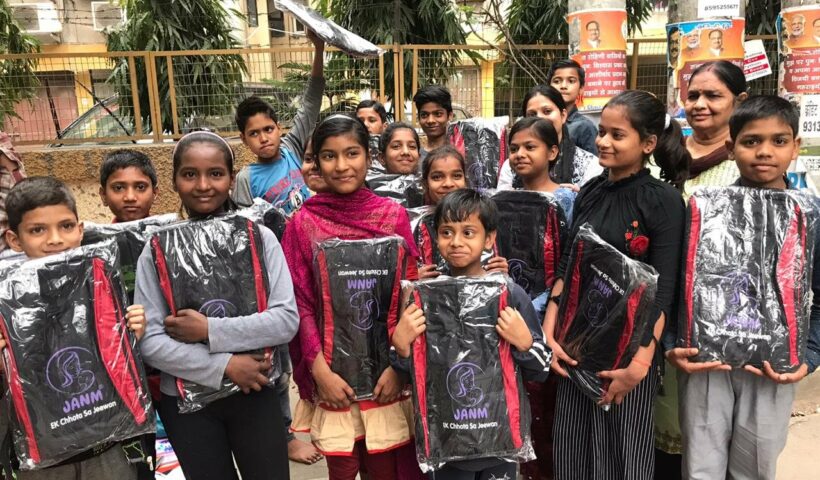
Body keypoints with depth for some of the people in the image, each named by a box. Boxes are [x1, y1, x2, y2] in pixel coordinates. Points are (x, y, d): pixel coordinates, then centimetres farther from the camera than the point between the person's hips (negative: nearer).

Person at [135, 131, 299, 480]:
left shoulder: (260, 237, -5)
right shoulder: (157, 249, -5)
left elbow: (287, 320, -12)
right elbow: (149, 341, -9)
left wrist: (210, 330, -18)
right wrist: (224, 365, -17)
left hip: (255, 391, 0)